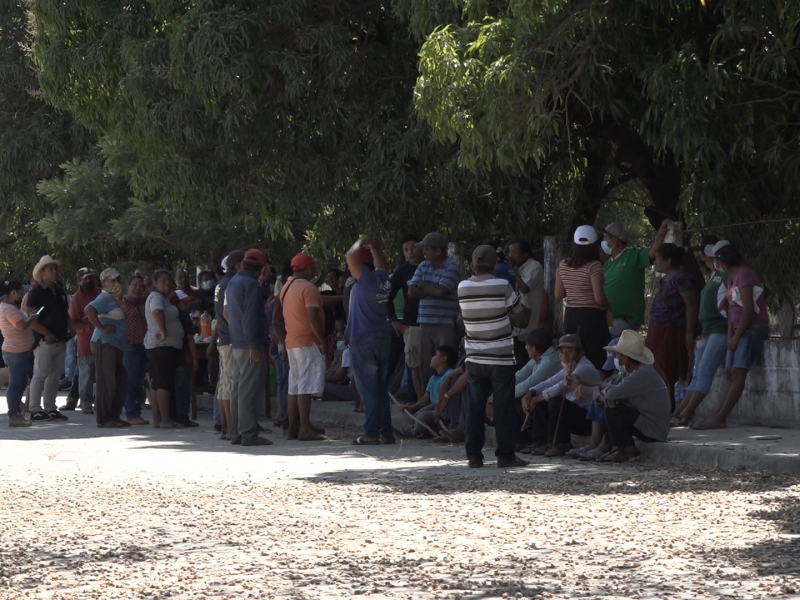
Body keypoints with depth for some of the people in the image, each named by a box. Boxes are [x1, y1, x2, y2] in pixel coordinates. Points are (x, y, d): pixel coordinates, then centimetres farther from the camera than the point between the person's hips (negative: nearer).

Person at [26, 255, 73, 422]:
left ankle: (50, 408, 15)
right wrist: (46, 334, -20)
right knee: (40, 375, -7)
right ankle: (35, 410, -6)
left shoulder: (60, 291, 16)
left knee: (55, 376, 10)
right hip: (45, 341, -8)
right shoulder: (37, 292, -7)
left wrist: (70, 329, 8)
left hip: (61, 340, 8)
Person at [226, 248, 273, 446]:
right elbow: (250, 316, -20)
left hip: (237, 343, 9)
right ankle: (249, 434, -11)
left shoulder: (232, 283, 15)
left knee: (238, 388, 12)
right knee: (250, 390, -9)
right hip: (250, 344, -9)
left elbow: (226, 312, 21)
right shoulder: (251, 284, -13)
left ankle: (236, 433, 15)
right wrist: (254, 345, -21)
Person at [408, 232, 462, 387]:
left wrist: (423, 286, -1)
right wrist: (432, 290, -7)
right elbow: (412, 293, 5)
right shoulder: (423, 267, 12)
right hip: (425, 323, 6)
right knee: (425, 365, 7)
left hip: (445, 325, -6)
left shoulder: (451, 268, -7)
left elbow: (440, 291, -19)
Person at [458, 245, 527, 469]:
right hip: (501, 358, -3)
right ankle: (505, 454, 2)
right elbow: (520, 312, 1)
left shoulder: (462, 288, -1)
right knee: (504, 408, 2)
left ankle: (474, 455, 6)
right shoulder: (502, 286, -10)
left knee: (475, 408, 7)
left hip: (474, 358, 3)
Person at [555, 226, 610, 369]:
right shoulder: (593, 266, -13)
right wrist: (608, 306, 2)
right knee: (598, 361, -3)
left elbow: (558, 295, 12)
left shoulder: (563, 265, 6)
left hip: (570, 316, 6)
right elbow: (599, 298, -17)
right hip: (591, 317, -6)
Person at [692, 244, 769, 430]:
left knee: (738, 373, -15)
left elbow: (748, 308, -18)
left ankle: (718, 419, -24)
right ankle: (718, 417, -2)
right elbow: (731, 308, 11)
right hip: (740, 329, 10)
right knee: (729, 374, 3)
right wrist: (730, 335, -1)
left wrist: (736, 336, -15)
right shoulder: (732, 277, 16)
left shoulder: (744, 275, -12)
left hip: (753, 328, -10)